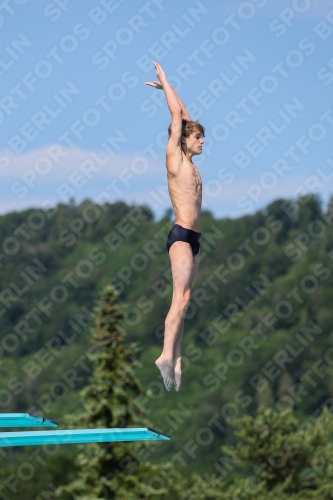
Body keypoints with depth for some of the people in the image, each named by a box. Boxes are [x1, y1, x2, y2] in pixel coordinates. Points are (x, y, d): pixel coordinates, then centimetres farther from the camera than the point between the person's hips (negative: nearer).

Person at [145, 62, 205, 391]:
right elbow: (177, 116, -3)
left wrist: (167, 89, 31)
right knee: (181, 297, -17)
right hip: (181, 236, -9)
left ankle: (175, 359, 1)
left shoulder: (189, 162, 18)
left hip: (192, 239, 9)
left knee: (182, 300, 3)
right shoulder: (174, 157, -3)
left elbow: (184, 116, 27)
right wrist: (165, 82, 6)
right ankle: (167, 355, -23)